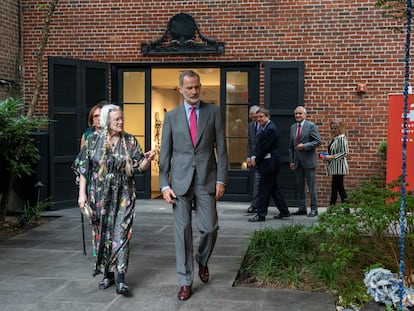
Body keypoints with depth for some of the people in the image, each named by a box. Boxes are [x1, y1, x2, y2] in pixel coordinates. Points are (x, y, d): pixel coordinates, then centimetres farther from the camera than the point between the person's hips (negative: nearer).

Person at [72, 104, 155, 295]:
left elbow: (140, 168, 0)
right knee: (102, 233, 7)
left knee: (121, 234, -8)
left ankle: (120, 278, -10)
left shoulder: (130, 141, 0)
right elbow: (83, 168, 2)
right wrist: (82, 193, -3)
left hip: (124, 195, -1)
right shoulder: (93, 140, 0)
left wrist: (147, 160, -21)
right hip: (100, 195, 1)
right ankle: (107, 274, 21)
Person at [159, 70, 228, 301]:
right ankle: (186, 281, 13)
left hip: (206, 179, 0)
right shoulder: (172, 116, 6)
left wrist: (221, 179, -4)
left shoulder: (214, 112, 4)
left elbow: (221, 148, 2)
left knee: (210, 228, -1)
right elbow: (165, 152, 6)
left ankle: (202, 261, 31)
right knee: (183, 230, 2)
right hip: (180, 181, 1)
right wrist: (164, 184, -1)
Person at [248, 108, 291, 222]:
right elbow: (258, 145, 16)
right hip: (268, 164, 10)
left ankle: (261, 214, -1)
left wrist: (256, 160, -9)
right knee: (274, 188, 14)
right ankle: (284, 211, 21)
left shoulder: (271, 129, -17)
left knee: (263, 189, -6)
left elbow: (265, 147, -18)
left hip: (269, 164, -10)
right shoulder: (264, 128, 15)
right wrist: (255, 157, 3)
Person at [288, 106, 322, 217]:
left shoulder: (311, 126, -4)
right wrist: (291, 161, 10)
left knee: (311, 186, -2)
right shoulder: (293, 127, 14)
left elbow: (318, 141, -9)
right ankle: (301, 208, 15)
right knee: (299, 186, 9)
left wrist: (305, 146, -18)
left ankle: (314, 209, 3)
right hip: (297, 161, 6)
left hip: (308, 161, -6)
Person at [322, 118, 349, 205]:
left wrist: (332, 157, -22)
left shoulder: (342, 138, -13)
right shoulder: (334, 139, 15)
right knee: (340, 188, 11)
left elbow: (345, 153, -20)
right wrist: (327, 157, 8)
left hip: (339, 167, -10)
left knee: (335, 187, -6)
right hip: (334, 167, 10)